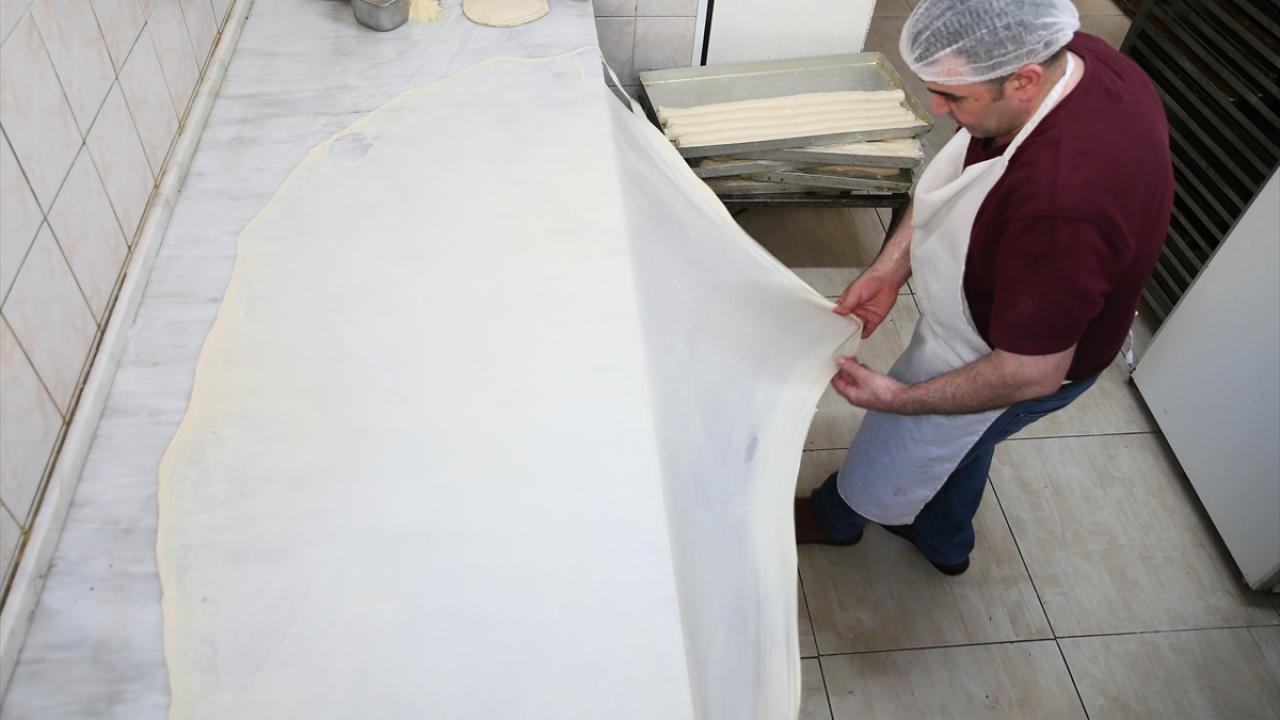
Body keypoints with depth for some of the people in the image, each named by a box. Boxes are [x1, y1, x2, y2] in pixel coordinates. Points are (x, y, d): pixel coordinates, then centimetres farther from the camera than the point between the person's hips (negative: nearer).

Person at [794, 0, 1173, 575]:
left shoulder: (1061, 205, -46)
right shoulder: (1062, 56, -19)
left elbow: (1030, 374, -34)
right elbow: (949, 178, -3)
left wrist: (901, 398, -24)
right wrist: (890, 268, -11)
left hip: (1012, 367, -8)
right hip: (997, 310, 8)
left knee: (888, 460, 19)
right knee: (961, 441, 33)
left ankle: (834, 517, 54)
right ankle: (944, 542, 62)